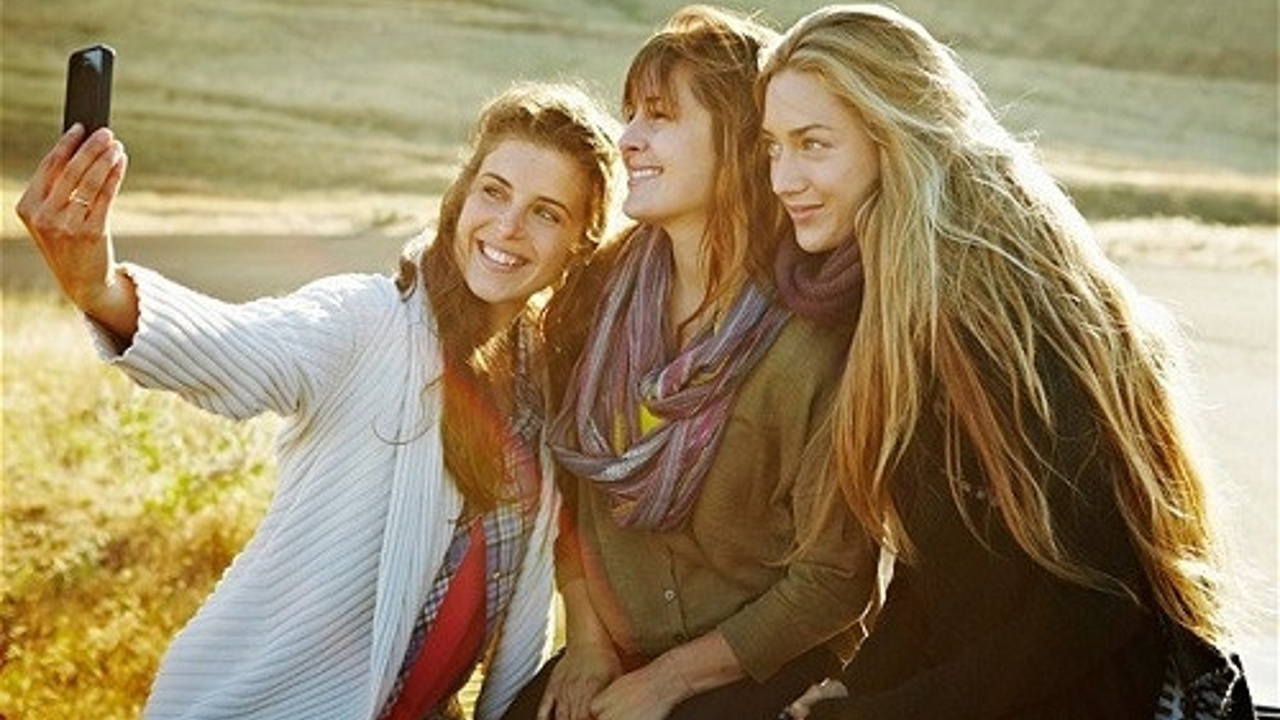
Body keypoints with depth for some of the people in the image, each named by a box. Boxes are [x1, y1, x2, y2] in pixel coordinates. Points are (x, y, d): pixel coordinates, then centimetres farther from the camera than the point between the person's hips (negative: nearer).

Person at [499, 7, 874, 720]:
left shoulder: (811, 345, -22)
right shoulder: (600, 294, -5)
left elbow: (833, 580, -15)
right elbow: (570, 480, 5)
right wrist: (587, 639, -2)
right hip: (620, 651, 5)